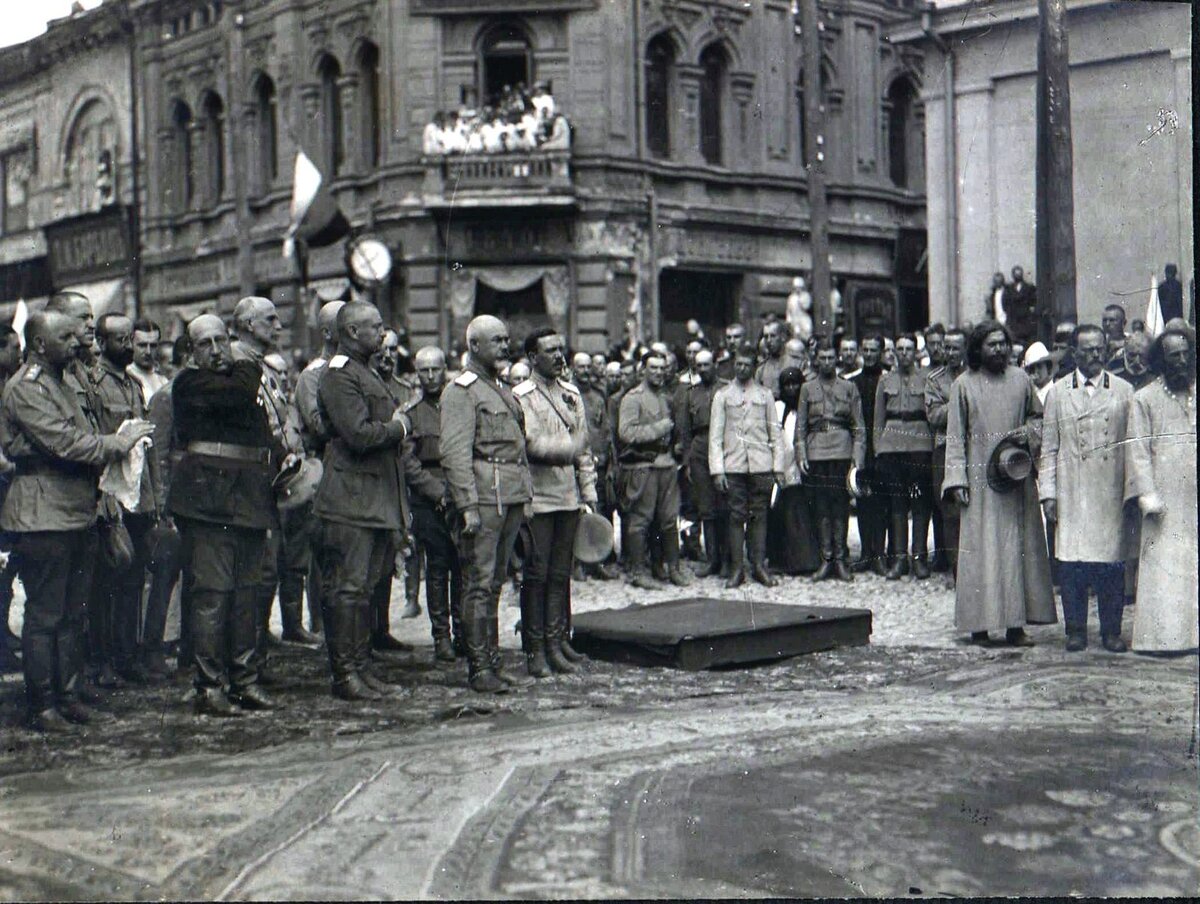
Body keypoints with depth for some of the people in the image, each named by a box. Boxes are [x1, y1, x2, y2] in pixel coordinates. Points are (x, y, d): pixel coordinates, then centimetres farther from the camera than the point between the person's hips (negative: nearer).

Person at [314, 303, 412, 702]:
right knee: (347, 587, -6)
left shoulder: (366, 373, 20)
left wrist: (397, 423, 4)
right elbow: (358, 434, -22)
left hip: (376, 499, 10)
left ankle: (361, 668, 19)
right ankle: (345, 674, -1)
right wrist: (397, 428, -7)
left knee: (364, 586, 13)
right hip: (351, 500, -10)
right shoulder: (339, 377, -12)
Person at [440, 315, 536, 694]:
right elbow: (454, 452, -14)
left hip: (511, 500, 8)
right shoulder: (460, 391, -6)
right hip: (483, 498, -8)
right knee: (479, 584, -5)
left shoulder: (503, 391, 21)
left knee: (495, 583, 12)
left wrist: (525, 497, 18)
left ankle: (494, 665, 17)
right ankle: (479, 668, -1)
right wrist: (468, 506, -20)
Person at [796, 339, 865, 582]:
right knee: (821, 506, 1)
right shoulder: (807, 389, 12)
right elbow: (800, 425, 10)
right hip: (817, 453, 1)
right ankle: (826, 559, 5)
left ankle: (840, 559, 3)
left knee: (840, 505, -2)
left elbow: (859, 426, 7)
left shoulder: (849, 388, 10)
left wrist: (858, 455, -3)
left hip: (842, 452, -1)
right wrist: (801, 454, -1)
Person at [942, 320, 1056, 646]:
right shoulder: (964, 385, 2)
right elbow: (955, 436, 2)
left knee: (1019, 546, 0)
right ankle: (980, 623, 0)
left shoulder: (1021, 380, 8)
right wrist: (957, 480, -6)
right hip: (980, 479, -2)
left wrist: (1028, 433, -4)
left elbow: (1039, 416, 19)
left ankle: (1015, 623, 4)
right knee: (980, 548, -4)